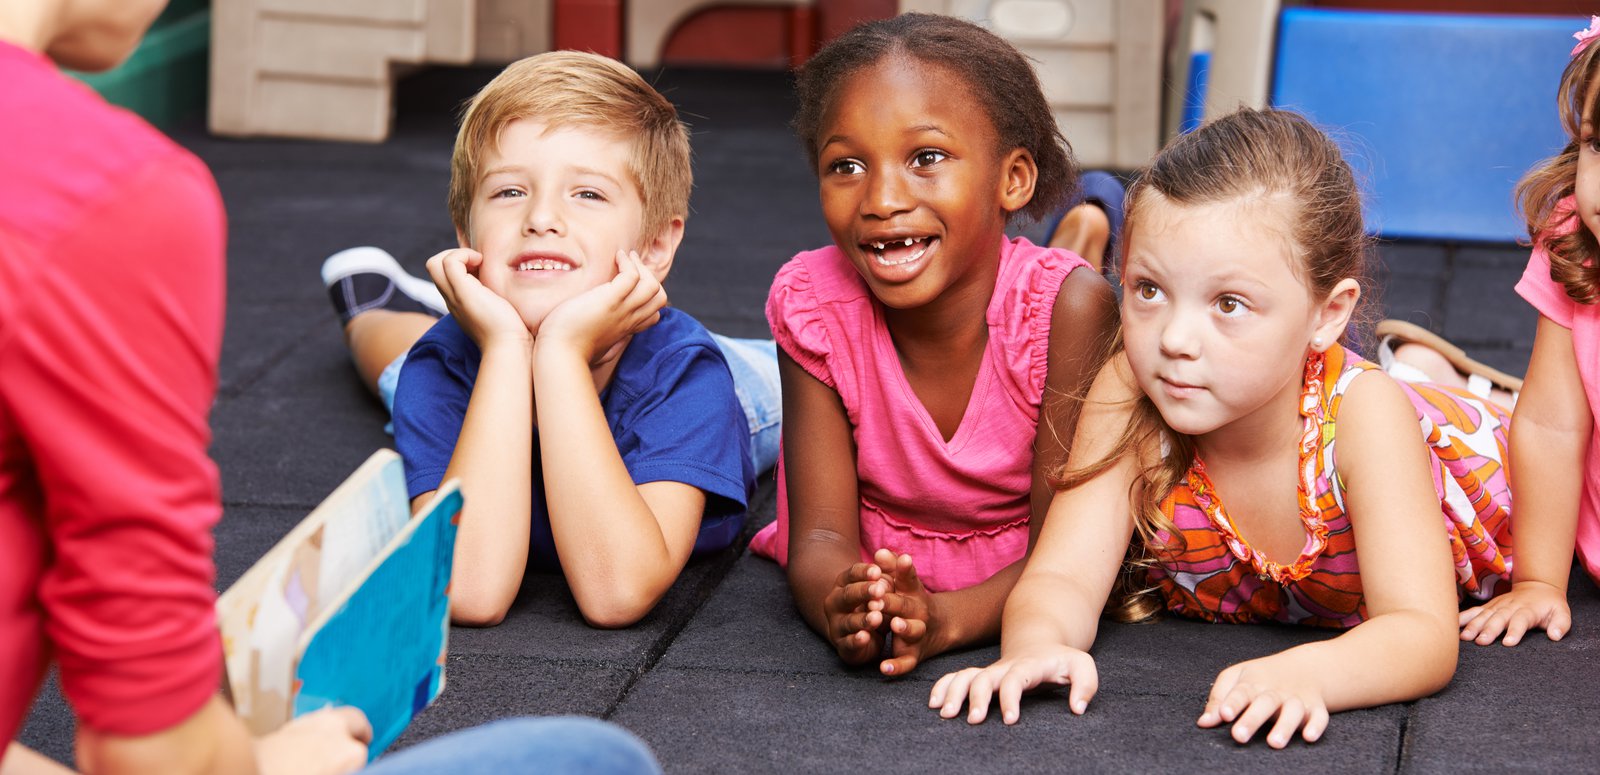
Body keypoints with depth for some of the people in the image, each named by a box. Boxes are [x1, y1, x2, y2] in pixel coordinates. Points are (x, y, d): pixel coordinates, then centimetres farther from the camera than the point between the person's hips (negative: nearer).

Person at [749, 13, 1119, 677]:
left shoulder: (1066, 306, -33)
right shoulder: (813, 303, -26)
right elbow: (820, 537, -26)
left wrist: (942, 619, -52)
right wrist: (841, 608, -52)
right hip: (870, 568, 3)